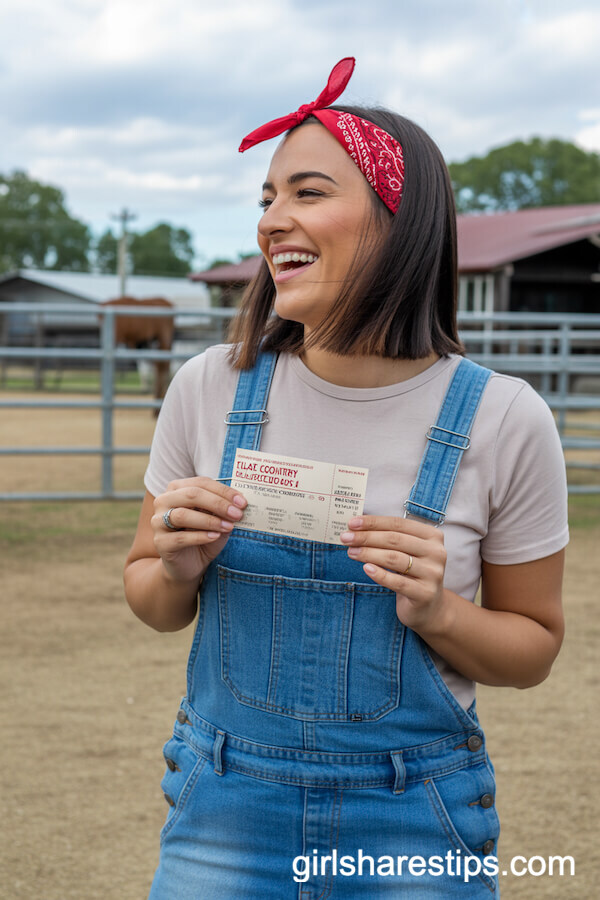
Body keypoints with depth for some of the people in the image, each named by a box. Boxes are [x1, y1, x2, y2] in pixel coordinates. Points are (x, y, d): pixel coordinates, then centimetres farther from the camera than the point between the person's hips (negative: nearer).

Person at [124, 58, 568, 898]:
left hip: (412, 824, -1)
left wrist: (438, 614, -19)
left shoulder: (503, 419, -12)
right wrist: (178, 570, -15)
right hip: (226, 808, 2)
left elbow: (534, 647, 0)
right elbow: (152, 600, 6)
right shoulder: (210, 387, -6)